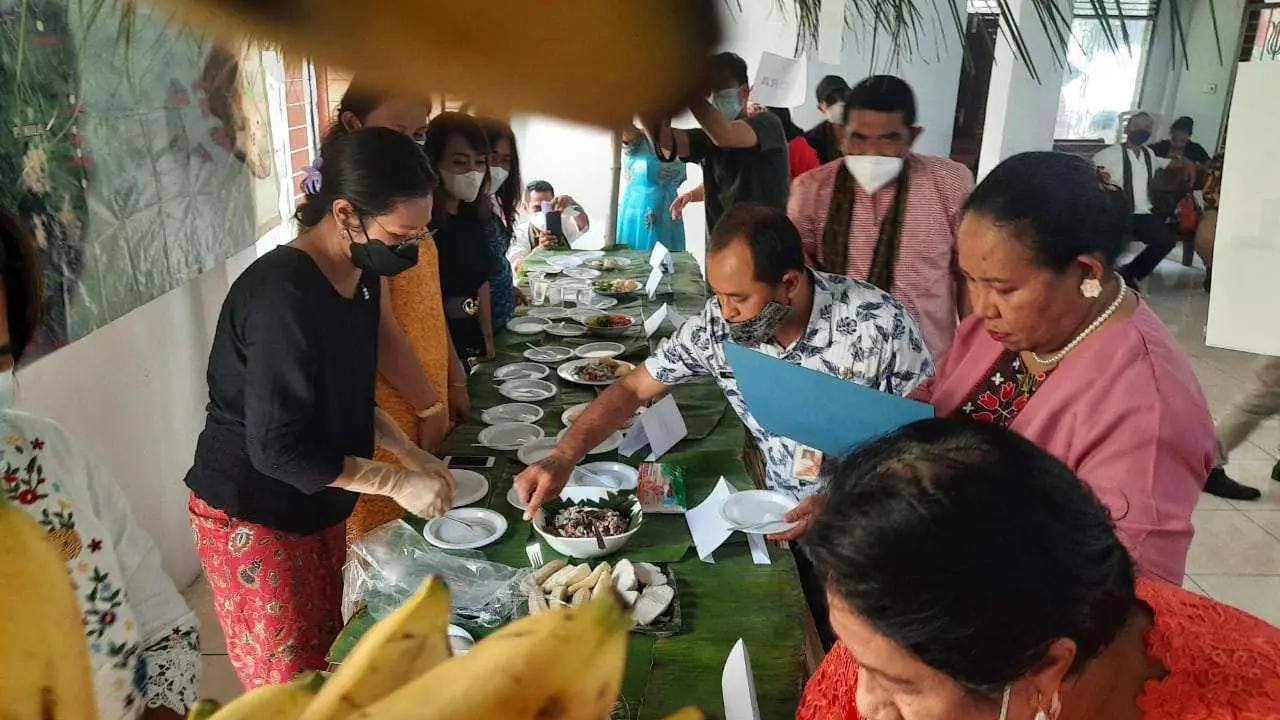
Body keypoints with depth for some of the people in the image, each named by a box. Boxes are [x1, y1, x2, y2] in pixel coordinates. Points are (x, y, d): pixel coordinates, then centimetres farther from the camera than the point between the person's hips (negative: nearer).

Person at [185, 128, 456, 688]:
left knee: (327, 652, 16)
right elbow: (278, 448, -25)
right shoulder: (282, 295, -28)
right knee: (291, 687, 5)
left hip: (317, 506, 7)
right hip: (250, 516, -7)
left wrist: (411, 454, 1)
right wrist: (395, 482, -21)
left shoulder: (361, 274, -2)